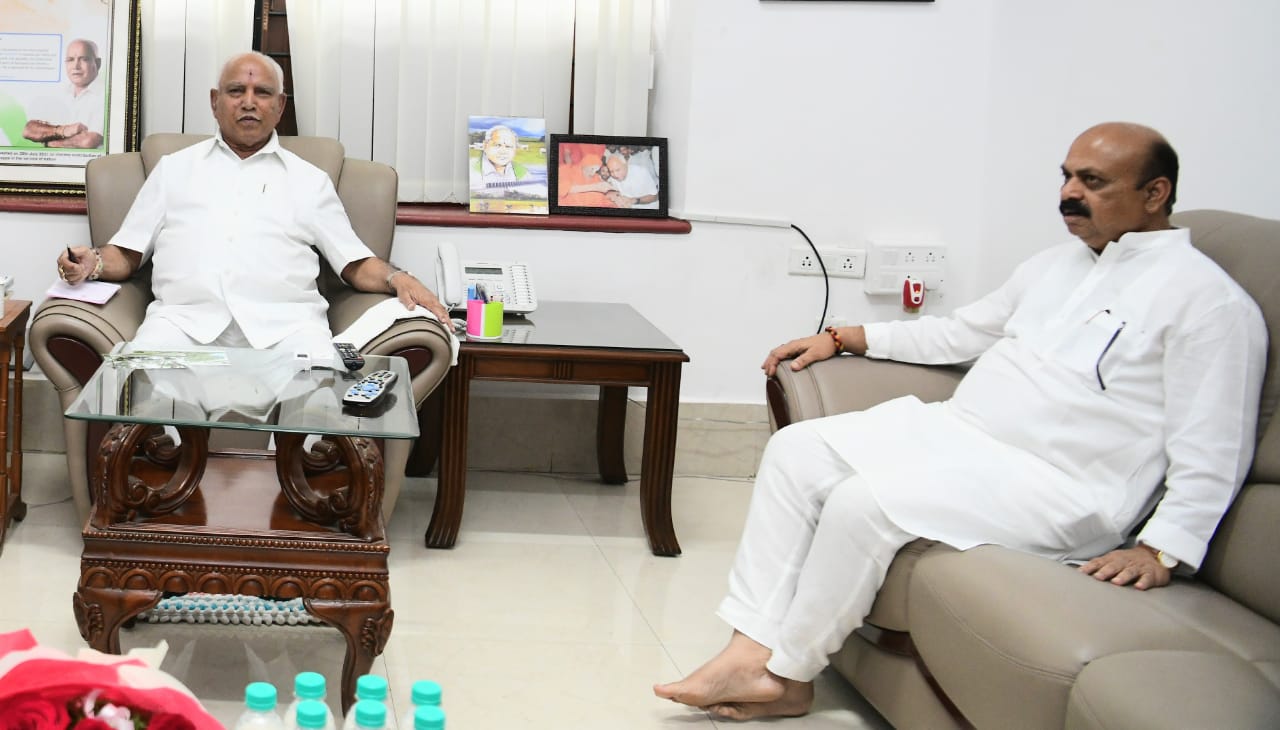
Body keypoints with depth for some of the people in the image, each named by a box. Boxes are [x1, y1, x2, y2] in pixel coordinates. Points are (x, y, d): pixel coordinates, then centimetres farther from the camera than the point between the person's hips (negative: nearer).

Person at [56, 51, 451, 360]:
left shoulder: (309, 179, 22)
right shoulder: (174, 168, 25)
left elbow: (355, 263, 17)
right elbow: (127, 253, 21)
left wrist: (396, 278, -4)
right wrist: (93, 262, -2)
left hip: (282, 322, 0)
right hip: (185, 318, 1)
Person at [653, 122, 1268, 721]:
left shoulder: (1208, 299, -6)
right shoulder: (1055, 265, 20)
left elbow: (1211, 452, -12)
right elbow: (957, 333, 30)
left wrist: (1162, 551, -24)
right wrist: (841, 338, 24)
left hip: (1052, 486, -8)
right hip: (953, 429, 9)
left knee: (866, 503, -27)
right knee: (796, 451, -8)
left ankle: (788, 673, -9)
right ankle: (753, 648, -14)